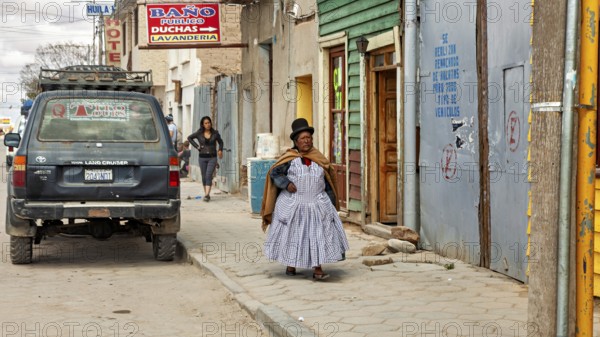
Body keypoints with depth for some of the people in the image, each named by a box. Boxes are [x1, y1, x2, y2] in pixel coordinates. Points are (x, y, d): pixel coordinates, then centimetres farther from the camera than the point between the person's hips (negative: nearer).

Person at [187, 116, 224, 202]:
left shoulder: (215, 133, 2)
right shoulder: (199, 134, 1)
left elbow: (220, 142, 19)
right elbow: (189, 138, 14)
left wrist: (220, 150, 4)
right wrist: (196, 146, 4)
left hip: (212, 157, -2)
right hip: (202, 157, 2)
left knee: (208, 175, -15)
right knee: (204, 176, 7)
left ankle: (207, 195, -23)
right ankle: (206, 193, 19)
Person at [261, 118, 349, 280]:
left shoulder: (318, 158, 6)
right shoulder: (289, 158, -4)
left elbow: (327, 181, 12)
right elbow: (274, 173, -4)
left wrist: (330, 201, 9)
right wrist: (286, 184, -18)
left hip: (317, 204, 2)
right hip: (293, 204, -2)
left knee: (319, 234, -4)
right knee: (292, 233, 9)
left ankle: (318, 270, -3)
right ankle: (290, 265, 26)